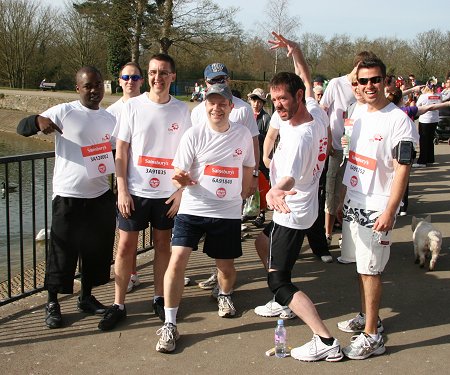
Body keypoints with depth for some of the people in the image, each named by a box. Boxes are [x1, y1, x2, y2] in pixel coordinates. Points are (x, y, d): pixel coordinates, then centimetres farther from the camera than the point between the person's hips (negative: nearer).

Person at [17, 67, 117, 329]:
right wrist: (39, 120, -32)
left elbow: (118, 154, 16)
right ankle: (53, 304, 19)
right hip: (68, 197, -5)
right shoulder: (64, 112, -7)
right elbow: (22, 128, -10)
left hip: (101, 196, 5)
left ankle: (87, 297, 31)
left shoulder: (110, 119, 9)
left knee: (98, 250, 13)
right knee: (62, 252, 2)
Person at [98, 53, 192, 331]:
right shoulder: (133, 106, -2)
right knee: (126, 245, 2)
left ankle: (160, 298, 25)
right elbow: (121, 152, -2)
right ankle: (118, 305, 13)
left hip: (167, 193, 1)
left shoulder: (182, 110, 1)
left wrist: (181, 190, -2)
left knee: (163, 244, 11)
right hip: (134, 191, -1)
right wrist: (122, 191, -7)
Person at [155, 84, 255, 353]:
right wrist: (181, 180, -29)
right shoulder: (194, 135, -6)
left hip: (228, 212, 2)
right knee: (177, 260, -14)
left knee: (226, 266, 12)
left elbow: (248, 168, 16)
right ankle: (170, 325, -4)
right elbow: (181, 176, -7)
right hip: (193, 209, -2)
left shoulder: (243, 134, 1)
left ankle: (225, 296, 48)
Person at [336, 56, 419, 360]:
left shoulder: (398, 120, -14)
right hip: (354, 205, 7)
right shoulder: (360, 117, 11)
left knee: (371, 270, -3)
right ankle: (367, 317, 31)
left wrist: (390, 211, -22)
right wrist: (343, 200, 18)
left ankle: (372, 337, 7)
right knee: (361, 266, 15)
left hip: (377, 209, -7)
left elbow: (402, 170, -17)